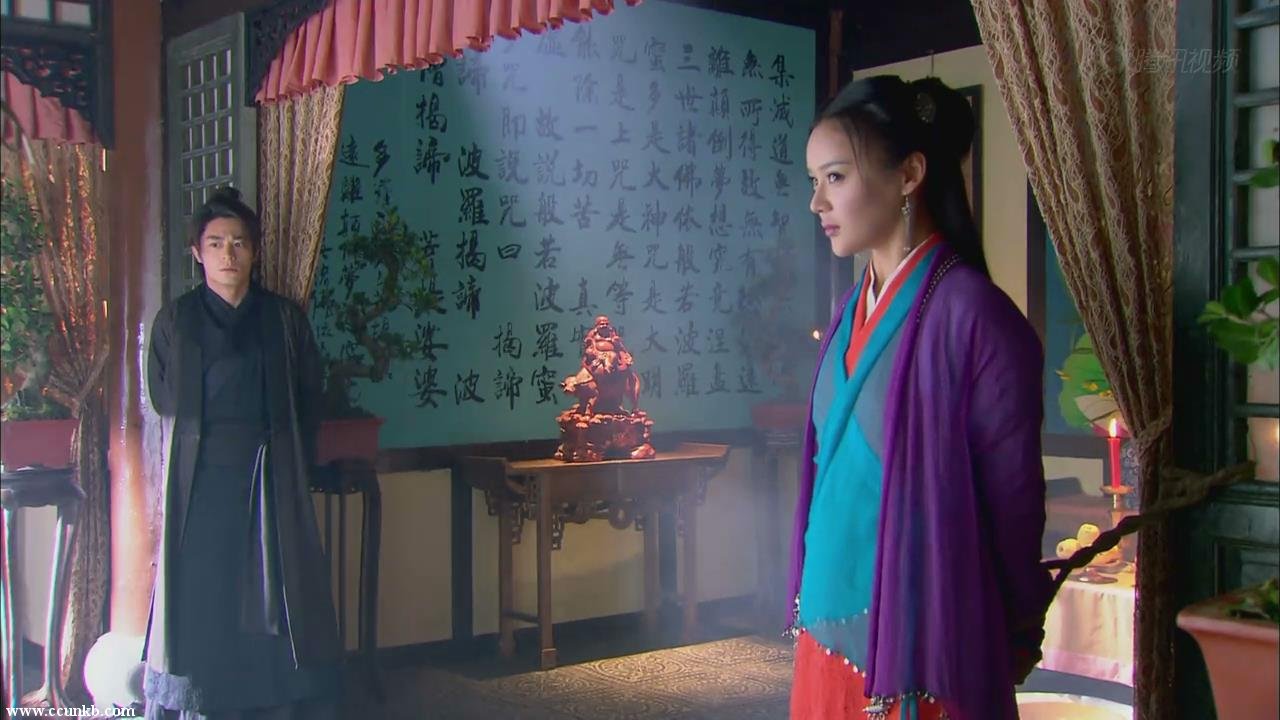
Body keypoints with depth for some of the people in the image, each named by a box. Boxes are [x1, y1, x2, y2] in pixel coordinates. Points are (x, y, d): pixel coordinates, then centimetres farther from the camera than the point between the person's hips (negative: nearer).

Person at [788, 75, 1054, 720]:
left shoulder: (970, 315, -17)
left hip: (917, 647, -7)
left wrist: (1018, 637, -2)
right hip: (829, 627, 7)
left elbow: (1013, 505, -11)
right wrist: (812, 608, 11)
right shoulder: (853, 311, 5)